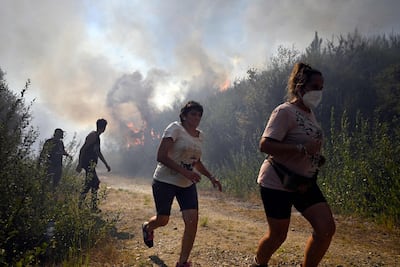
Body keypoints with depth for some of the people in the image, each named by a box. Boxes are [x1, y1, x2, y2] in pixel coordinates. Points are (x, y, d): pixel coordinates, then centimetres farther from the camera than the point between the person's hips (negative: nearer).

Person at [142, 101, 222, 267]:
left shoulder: (200, 135, 8)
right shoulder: (175, 128, -14)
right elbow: (161, 157, -21)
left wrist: (210, 177, 8)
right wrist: (184, 171, -29)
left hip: (187, 185, 6)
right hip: (165, 181, -5)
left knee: (192, 221, -9)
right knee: (163, 220, 7)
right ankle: (147, 227, 46)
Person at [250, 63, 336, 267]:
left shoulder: (309, 113, 11)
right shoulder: (285, 112, -15)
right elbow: (265, 145, -25)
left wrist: (317, 157, 7)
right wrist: (302, 148, -29)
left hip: (304, 182, 8)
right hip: (277, 183, -8)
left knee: (326, 229, -3)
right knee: (277, 235, 3)